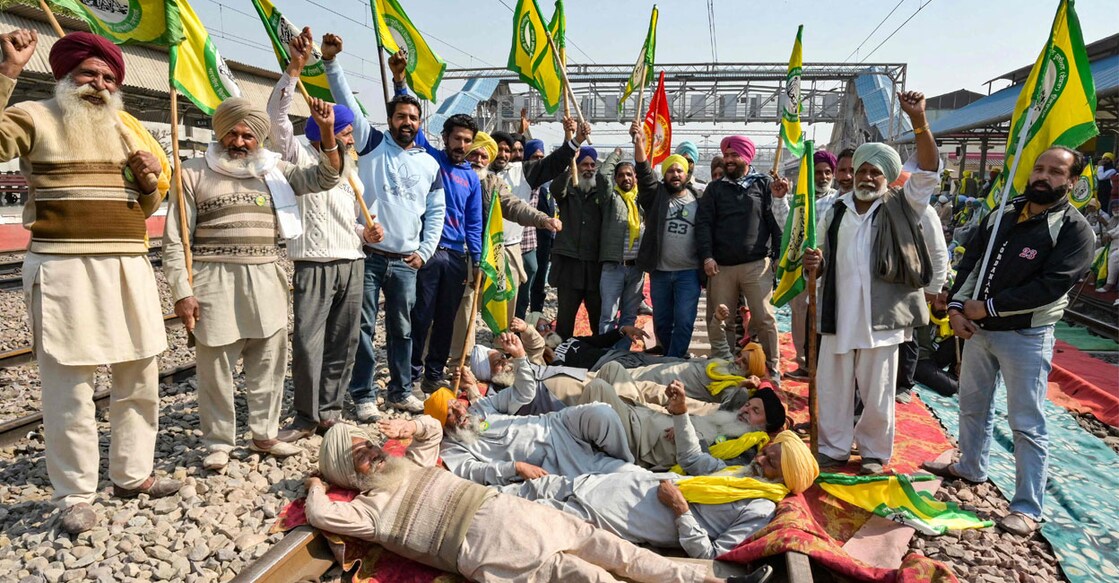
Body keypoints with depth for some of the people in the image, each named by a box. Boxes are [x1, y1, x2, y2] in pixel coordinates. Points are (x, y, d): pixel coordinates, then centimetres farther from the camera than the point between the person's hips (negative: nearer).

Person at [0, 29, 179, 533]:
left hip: (129, 267, 6)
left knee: (140, 377, 12)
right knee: (69, 387, -2)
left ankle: (131, 473, 26)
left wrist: (150, 178, 2)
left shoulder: (126, 128, 18)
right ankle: (75, 496, 11)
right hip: (64, 269, -6)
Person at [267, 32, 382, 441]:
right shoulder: (301, 159, 4)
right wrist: (294, 68, -16)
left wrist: (367, 233, 7)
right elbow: (276, 116, -10)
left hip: (352, 264, 6)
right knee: (308, 342, -10)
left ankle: (329, 410, 17)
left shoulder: (351, 174, 22)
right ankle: (306, 417, 2)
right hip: (315, 266, -6)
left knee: (343, 342, 6)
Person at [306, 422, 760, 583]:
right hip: (480, 545, -6)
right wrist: (317, 486, 12)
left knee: (604, 544, -5)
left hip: (500, 509, 6)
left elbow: (433, 429, 31)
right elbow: (321, 515, -9)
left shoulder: (409, 466, 22)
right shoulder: (372, 507, 5)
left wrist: (411, 426, 11)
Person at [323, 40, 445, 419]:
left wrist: (425, 250, 4)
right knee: (363, 328, 2)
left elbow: (436, 212, 14)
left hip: (406, 262, 3)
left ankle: (400, 391, 24)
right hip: (366, 256, -3)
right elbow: (347, 103, -6)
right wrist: (331, 62, -16)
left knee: (402, 330, 11)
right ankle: (363, 395, 12)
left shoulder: (430, 165, 11)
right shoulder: (371, 143, 4)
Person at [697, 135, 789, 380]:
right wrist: (707, 256, -4)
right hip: (721, 267, 2)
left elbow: (777, 222, 4)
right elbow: (703, 223, 5)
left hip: (756, 265, -2)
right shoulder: (715, 188, 12)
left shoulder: (764, 185, 8)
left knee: (764, 318, -3)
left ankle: (772, 368, 10)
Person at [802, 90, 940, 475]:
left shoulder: (901, 208, 1)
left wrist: (919, 121, -27)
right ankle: (833, 448, 26)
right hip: (839, 317, 3)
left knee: (877, 394, 8)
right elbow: (820, 265, 15)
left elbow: (927, 170, -14)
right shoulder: (835, 213, 10)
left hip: (880, 318, -3)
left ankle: (874, 452, 27)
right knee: (833, 389, 11)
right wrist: (812, 264, -10)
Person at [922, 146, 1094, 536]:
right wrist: (957, 307, -7)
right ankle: (971, 468, 40)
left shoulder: (1074, 229, -10)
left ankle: (1027, 508, 10)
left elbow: (1050, 287, -20)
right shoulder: (1002, 214, 8)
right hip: (978, 328, 6)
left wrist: (989, 307, -18)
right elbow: (971, 262, 7)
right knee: (973, 405, 20)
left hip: (1026, 337, -6)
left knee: (1027, 424, 0)